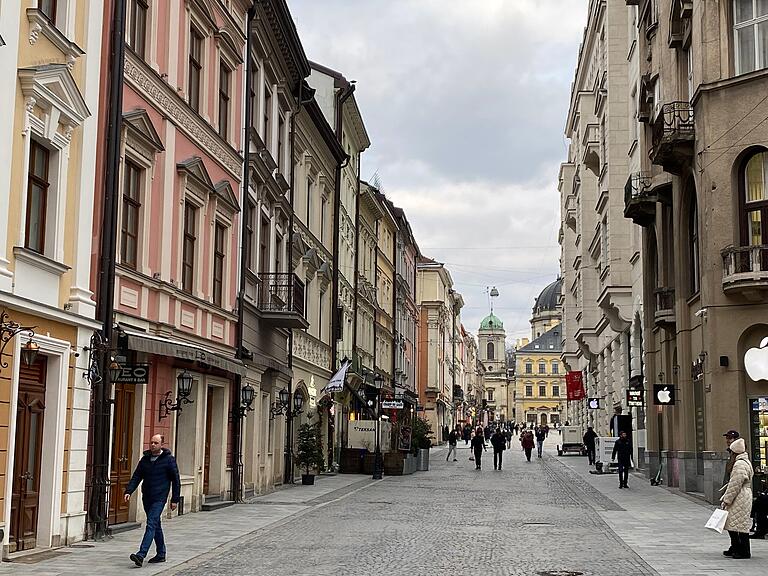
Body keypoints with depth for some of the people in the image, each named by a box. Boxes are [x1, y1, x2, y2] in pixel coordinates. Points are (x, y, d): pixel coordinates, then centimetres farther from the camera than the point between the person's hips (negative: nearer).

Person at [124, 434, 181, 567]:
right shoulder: (145, 459, 9)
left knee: (151, 524, -15)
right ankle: (161, 554, 25)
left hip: (159, 498, -6)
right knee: (156, 526, 14)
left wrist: (175, 499, -4)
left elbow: (176, 480, -2)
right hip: (146, 497, 6)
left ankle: (141, 555, -24)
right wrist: (128, 491, -9)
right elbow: (136, 477, 7)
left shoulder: (169, 459, -4)